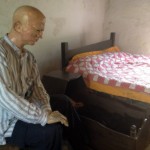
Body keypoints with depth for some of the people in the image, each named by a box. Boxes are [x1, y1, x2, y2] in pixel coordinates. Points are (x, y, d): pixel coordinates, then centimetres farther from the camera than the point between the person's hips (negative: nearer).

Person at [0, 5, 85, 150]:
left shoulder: (28, 56, 2)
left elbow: (37, 86, 3)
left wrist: (46, 110, -15)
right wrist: (43, 117, -29)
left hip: (22, 109, 9)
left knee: (63, 101, 12)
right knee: (51, 129, -26)